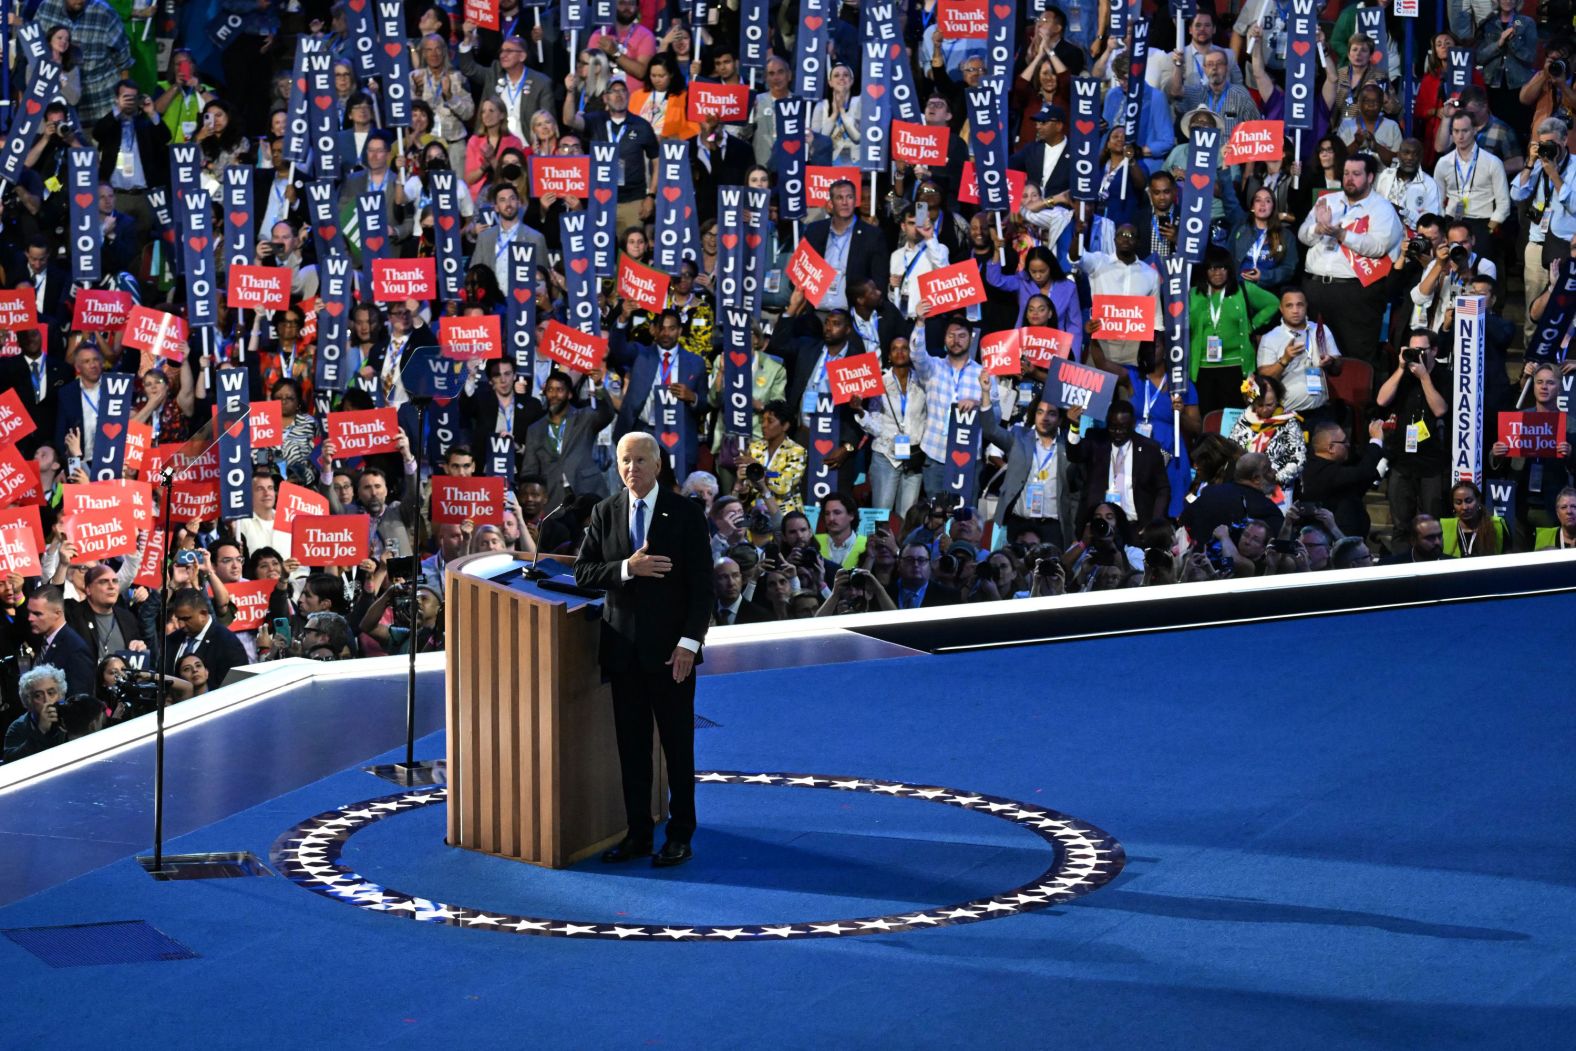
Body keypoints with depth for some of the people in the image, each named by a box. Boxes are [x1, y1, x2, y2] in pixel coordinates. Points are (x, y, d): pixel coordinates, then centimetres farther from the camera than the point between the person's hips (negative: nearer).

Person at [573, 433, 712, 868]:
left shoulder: (685, 513, -4)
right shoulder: (605, 513, 6)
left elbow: (702, 584, -6)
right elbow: (583, 572, 2)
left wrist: (690, 641, -14)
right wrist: (628, 568, -16)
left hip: (670, 648, -3)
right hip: (623, 648, 3)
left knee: (678, 744, 2)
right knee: (631, 745, 7)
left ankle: (680, 835, 9)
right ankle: (637, 834, 13)